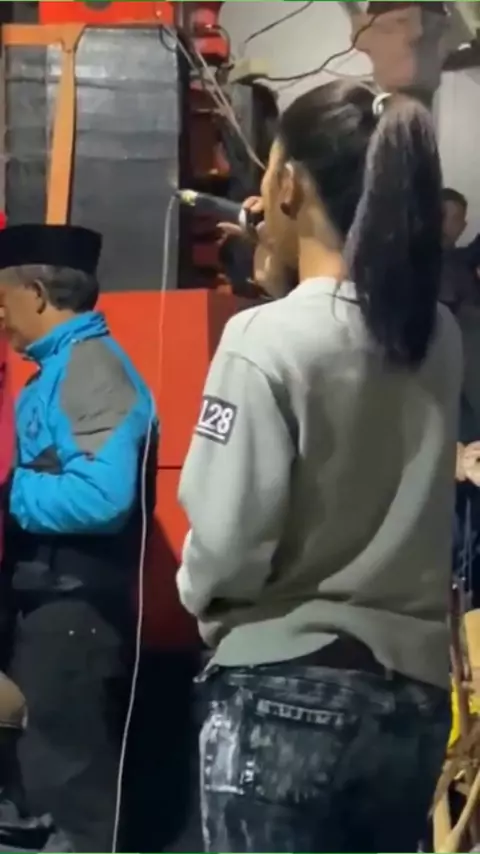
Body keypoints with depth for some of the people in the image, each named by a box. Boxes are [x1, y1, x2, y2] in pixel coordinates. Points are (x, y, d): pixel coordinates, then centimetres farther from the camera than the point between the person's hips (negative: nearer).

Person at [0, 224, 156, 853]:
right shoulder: (57, 371, 13)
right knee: (59, 771, 20)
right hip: (53, 602, 10)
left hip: (75, 607, -10)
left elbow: (102, 498, -28)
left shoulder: (93, 368, -16)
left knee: (65, 782, 0)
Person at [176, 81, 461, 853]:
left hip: (286, 695, -6)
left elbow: (226, 545, -15)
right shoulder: (440, 337, 3)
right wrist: (285, 288, 15)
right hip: (412, 696, 6)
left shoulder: (267, 340, -15)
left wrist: (196, 594, 7)